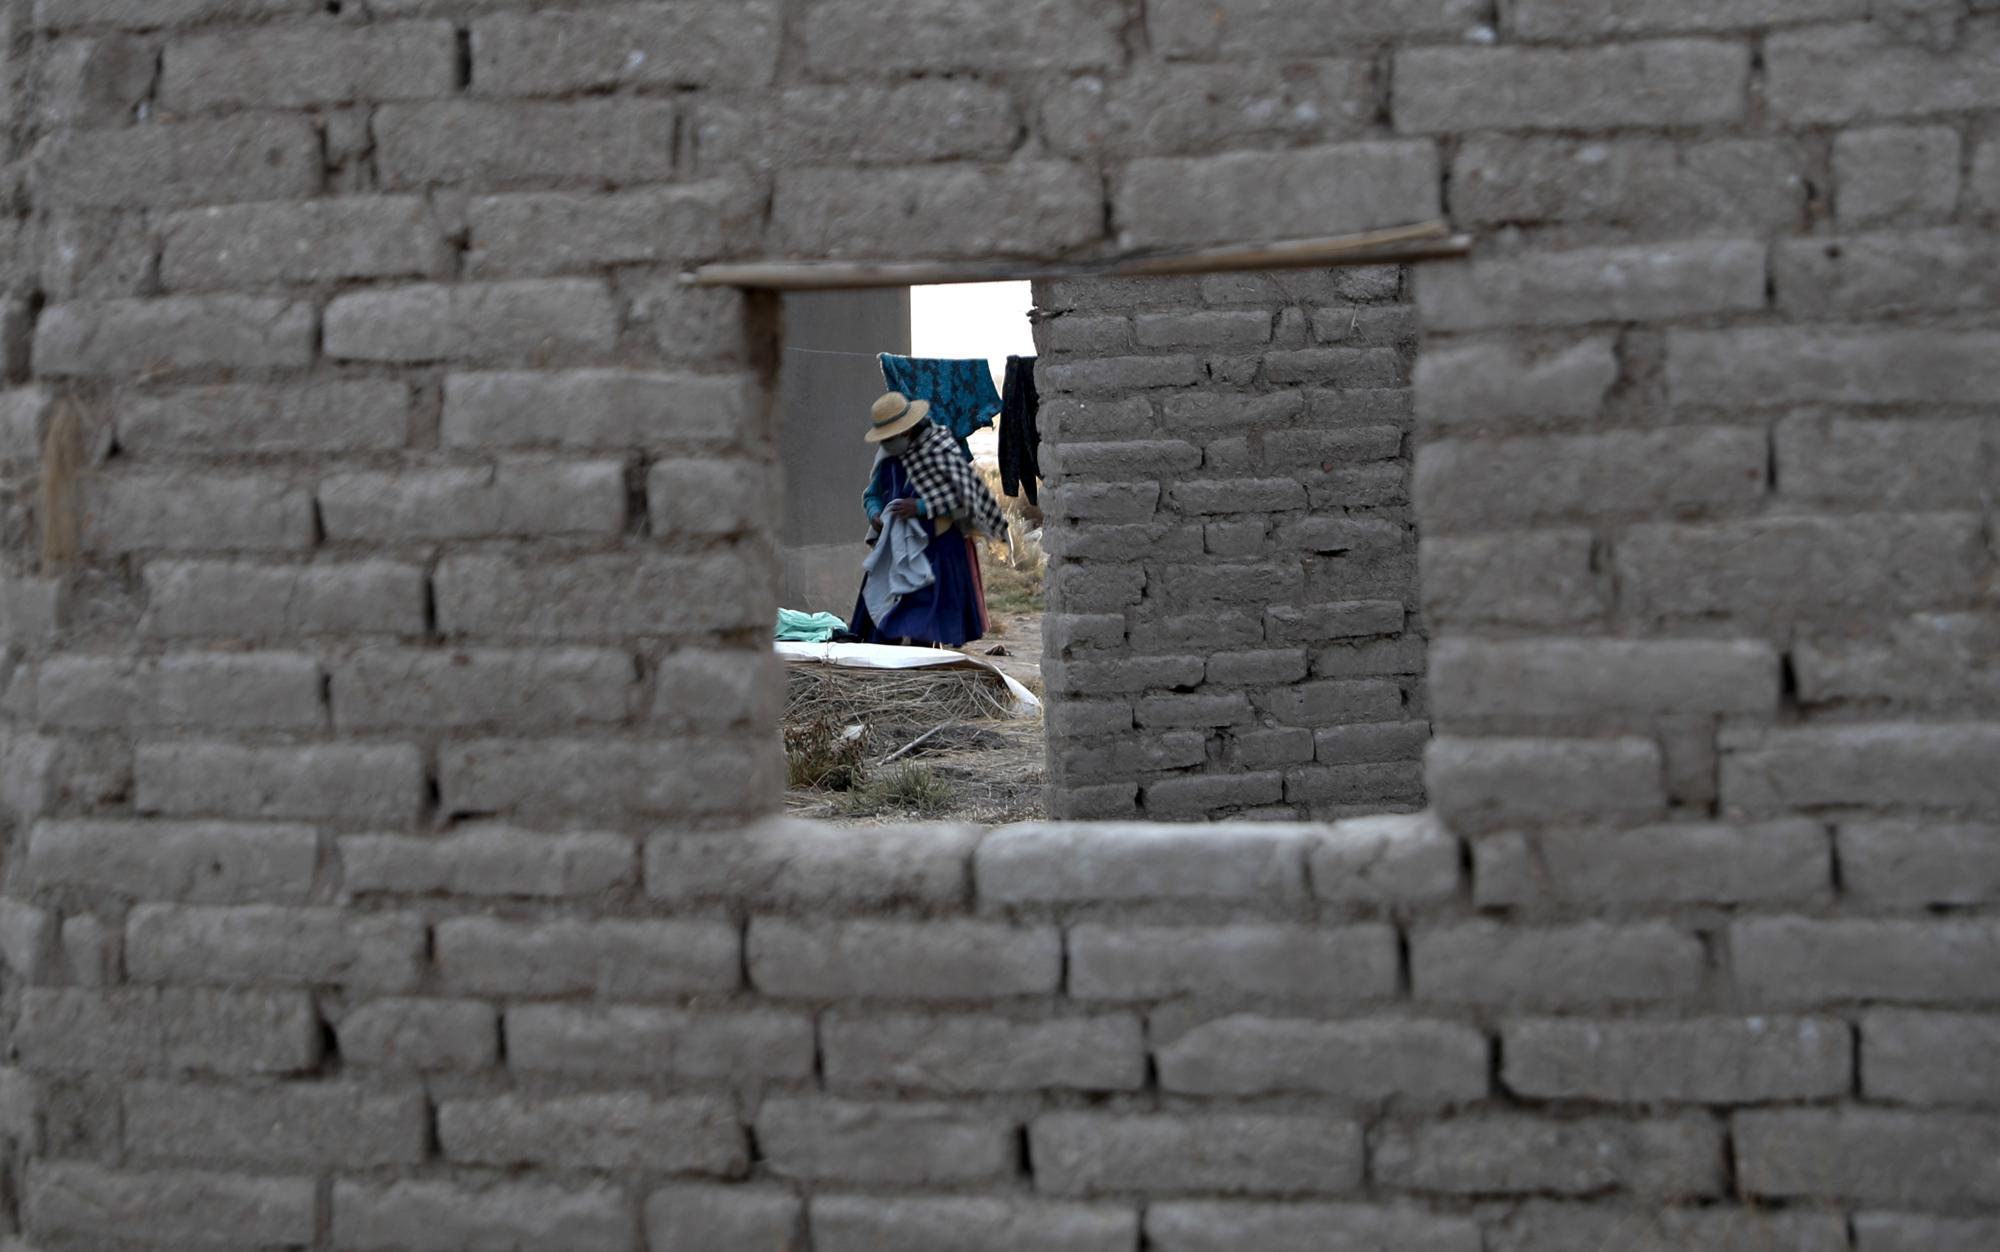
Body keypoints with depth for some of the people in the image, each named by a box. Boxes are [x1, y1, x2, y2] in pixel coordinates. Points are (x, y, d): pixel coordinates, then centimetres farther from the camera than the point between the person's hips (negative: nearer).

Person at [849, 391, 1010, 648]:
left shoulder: (939, 449, -13)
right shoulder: (888, 456, 9)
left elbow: (962, 494, -18)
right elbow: (872, 493, 18)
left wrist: (921, 507, -24)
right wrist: (875, 514, -5)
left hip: (938, 547, -7)